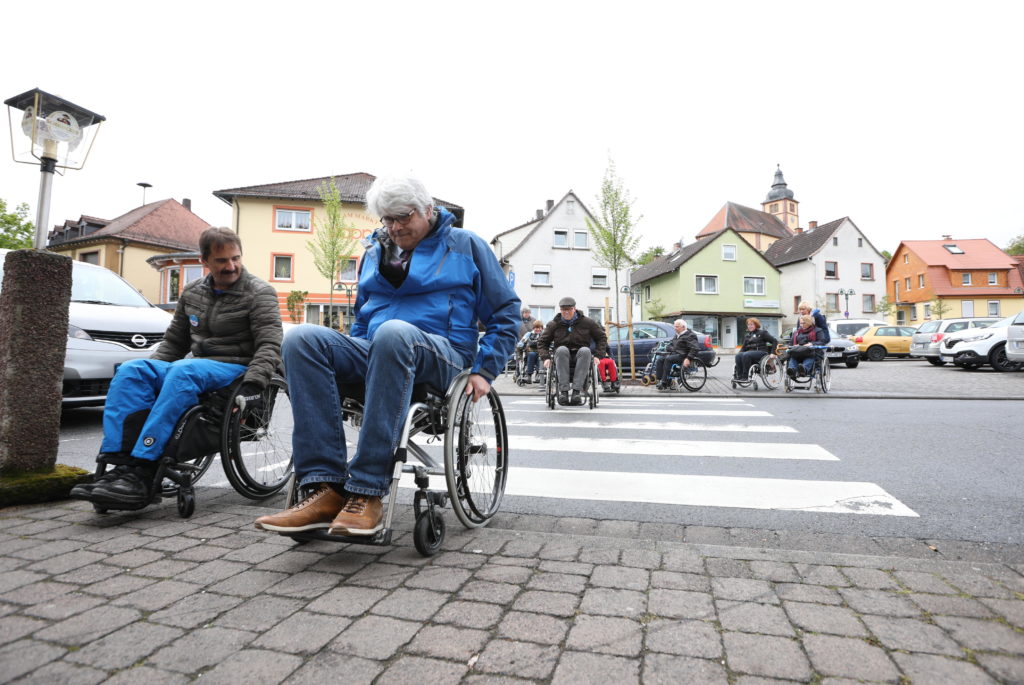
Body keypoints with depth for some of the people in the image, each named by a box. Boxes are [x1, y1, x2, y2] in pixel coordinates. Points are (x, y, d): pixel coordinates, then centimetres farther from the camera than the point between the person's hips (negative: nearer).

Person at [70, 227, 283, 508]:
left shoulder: (260, 292, -2)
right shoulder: (192, 292, 17)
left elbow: (270, 345, -13)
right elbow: (173, 342, 24)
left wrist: (252, 385, -27)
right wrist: (152, 372, 8)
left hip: (236, 369, -6)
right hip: (197, 366, 6)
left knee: (183, 371, -35)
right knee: (131, 370, -16)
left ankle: (142, 472, -36)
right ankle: (120, 465, -27)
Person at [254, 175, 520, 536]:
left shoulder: (466, 245, 11)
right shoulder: (375, 249, 24)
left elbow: (505, 313, 8)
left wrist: (484, 371, -2)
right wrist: (352, 362, 17)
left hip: (440, 354, -4)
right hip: (373, 351, 5)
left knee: (393, 332, -40)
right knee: (301, 338, -24)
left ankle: (367, 493, -37)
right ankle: (325, 487, -31)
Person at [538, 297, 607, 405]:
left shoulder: (587, 322, 7)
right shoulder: (553, 324, 9)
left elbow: (602, 338, 14)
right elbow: (542, 342, 15)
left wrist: (598, 355, 2)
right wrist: (546, 357, -1)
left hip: (581, 356, 0)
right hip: (561, 356, 0)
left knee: (585, 350, -35)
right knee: (561, 349, -35)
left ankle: (576, 390, -40)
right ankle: (563, 391, -39)